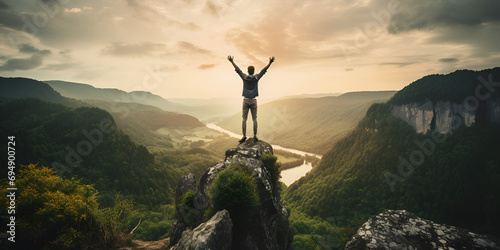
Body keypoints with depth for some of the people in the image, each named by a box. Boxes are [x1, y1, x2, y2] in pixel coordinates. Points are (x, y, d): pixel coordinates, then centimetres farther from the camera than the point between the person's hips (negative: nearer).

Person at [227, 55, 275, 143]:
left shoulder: (244, 77, -2)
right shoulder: (256, 77, -1)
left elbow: (237, 69, 4)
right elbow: (264, 70, 0)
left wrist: (232, 61, 11)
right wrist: (270, 62, 0)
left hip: (245, 100, -1)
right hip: (253, 101, 1)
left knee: (244, 119, 1)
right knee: (254, 119, 6)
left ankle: (244, 136, -6)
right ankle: (255, 136, 3)